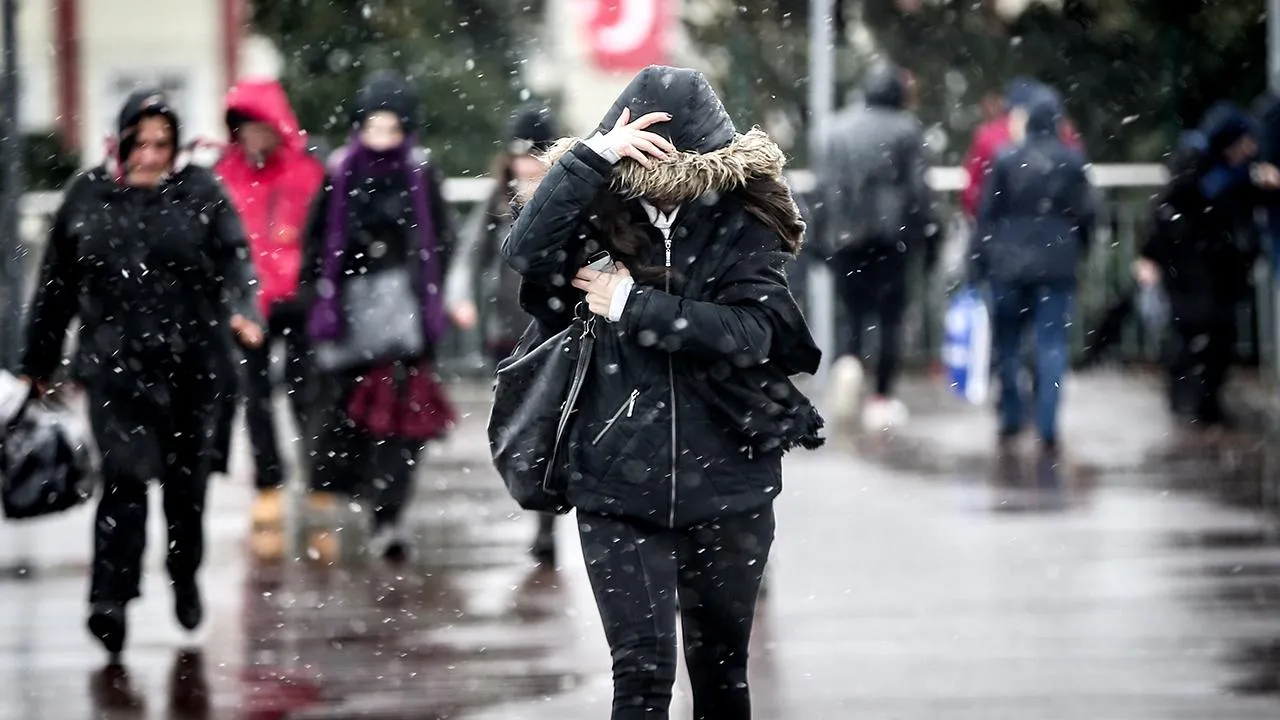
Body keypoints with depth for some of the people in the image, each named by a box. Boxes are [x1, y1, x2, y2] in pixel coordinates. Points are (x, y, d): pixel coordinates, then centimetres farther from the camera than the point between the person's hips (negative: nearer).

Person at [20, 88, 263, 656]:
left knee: (186, 480, 13)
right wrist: (39, 363, 15)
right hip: (116, 366, -1)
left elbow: (233, 259, -10)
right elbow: (57, 286, 11)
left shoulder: (201, 193, 1)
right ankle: (111, 599, -19)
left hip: (191, 365, 1)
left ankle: (186, 581, 35)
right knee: (125, 474, -15)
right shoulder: (88, 197, 5)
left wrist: (242, 310, -31)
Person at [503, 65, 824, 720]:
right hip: (618, 487, -1)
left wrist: (633, 307, -17)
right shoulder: (603, 217, -1)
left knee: (720, 667, 15)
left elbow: (750, 331, -16)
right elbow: (526, 252, -20)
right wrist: (592, 156, -26)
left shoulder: (743, 225, -2)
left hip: (725, 487, 1)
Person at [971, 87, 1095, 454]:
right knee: (1052, 346, 1)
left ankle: (1011, 419, 17)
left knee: (1008, 342, 14)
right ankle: (1047, 429, -6)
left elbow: (988, 213, -3)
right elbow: (1086, 214, 1)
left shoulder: (1007, 159, -5)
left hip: (1009, 264, 0)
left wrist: (980, 259, 3)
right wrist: (1078, 252, 16)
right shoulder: (1072, 161, -3)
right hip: (1057, 265, 0)